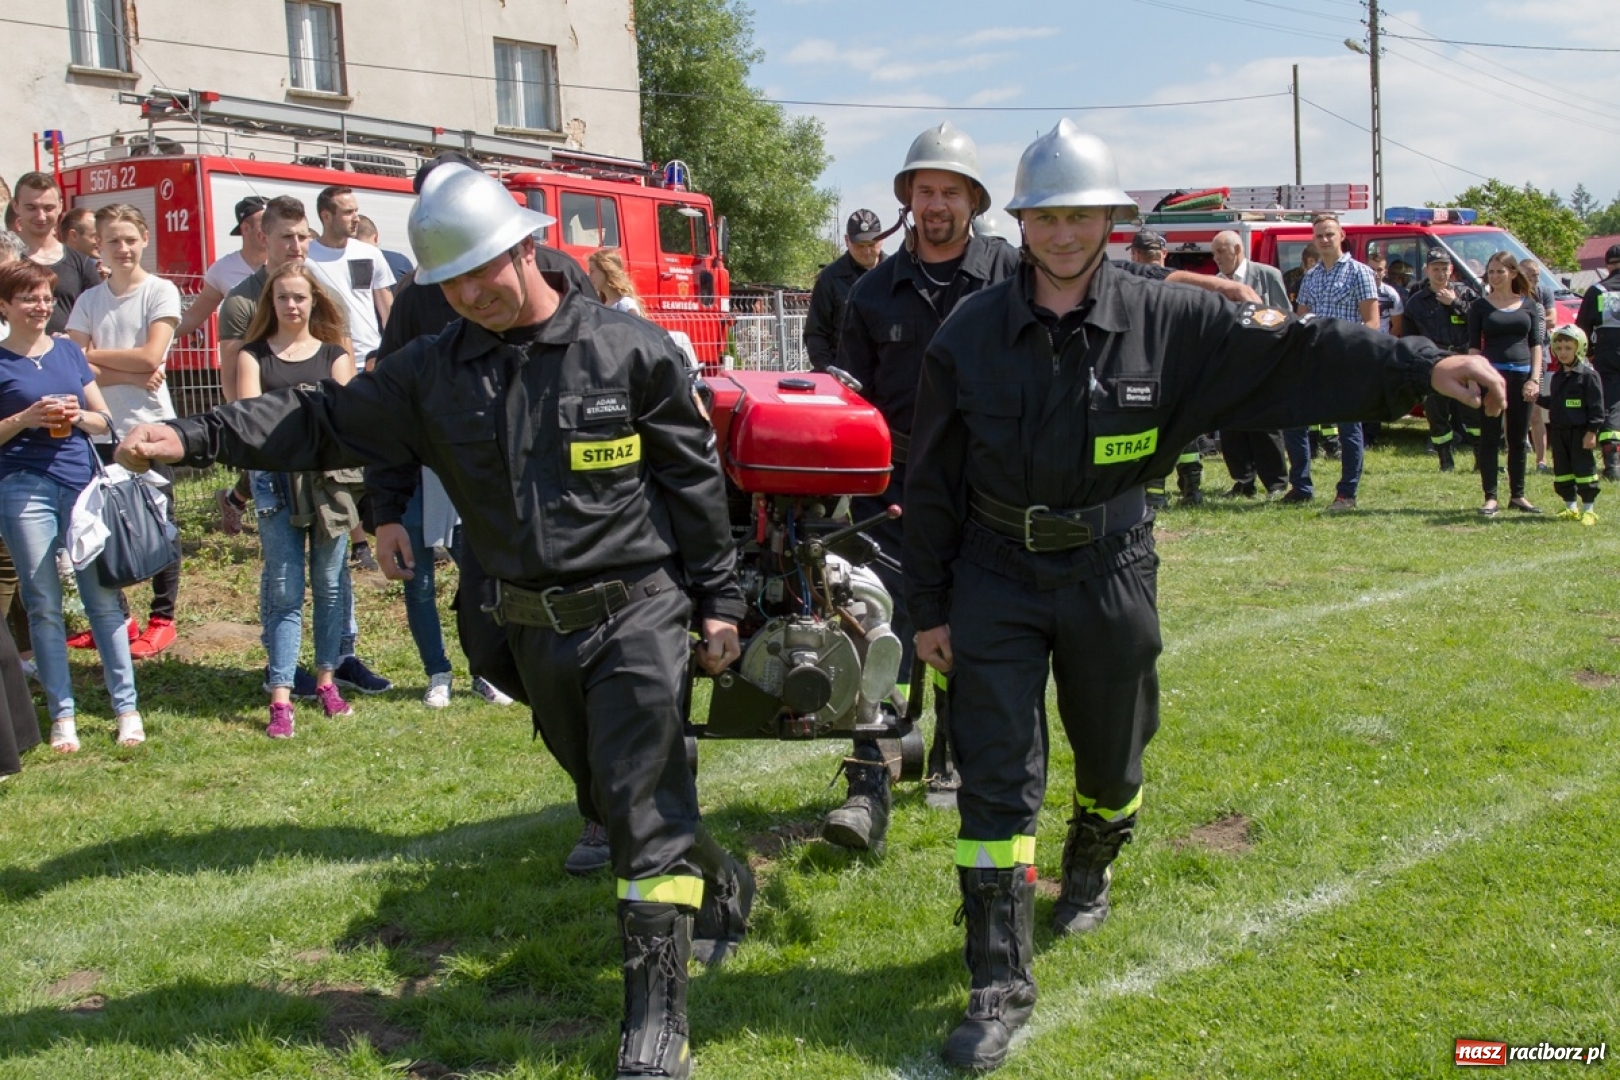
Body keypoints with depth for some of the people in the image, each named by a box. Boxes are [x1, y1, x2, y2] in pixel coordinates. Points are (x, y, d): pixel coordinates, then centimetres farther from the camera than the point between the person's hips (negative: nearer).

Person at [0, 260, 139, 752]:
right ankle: (62, 715, 9)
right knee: (43, 605, 2)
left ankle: (127, 707, 6)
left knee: (103, 596, 0)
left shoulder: (69, 352, 12)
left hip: (82, 483, 3)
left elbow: (104, 421, 14)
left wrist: (78, 415, -5)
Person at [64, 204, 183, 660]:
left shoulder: (161, 292, -3)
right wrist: (130, 376, -15)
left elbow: (149, 357, -12)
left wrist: (92, 355, -4)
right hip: (104, 429, 4)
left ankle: (163, 618, 11)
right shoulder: (88, 301, 7)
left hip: (151, 424, -4)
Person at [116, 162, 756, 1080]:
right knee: (607, 795, 19)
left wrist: (720, 601, -4)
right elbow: (324, 421, 4)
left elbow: (696, 480, -5)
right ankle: (721, 887, 45)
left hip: (638, 614, -5)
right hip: (537, 628, 6)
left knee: (645, 807, -7)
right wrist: (195, 438, -7)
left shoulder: (631, 350, -9)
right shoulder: (435, 370, 3)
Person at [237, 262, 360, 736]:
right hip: (276, 479, -1)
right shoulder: (254, 355, 10)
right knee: (284, 590, -3)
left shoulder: (335, 355, 13)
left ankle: (326, 679, 18)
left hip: (330, 477, 1)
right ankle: (280, 697, -3)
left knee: (329, 584, 6)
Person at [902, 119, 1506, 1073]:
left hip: (1110, 575, 1)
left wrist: (1421, 366, -23)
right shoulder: (969, 337, -6)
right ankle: (1001, 983, 3)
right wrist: (929, 607, 1)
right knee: (997, 779, -4)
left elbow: (1295, 351, -11)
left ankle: (1091, 869, 51)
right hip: (995, 580, -1)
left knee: (1113, 755, 17)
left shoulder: (1166, 324, -5)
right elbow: (933, 484, 0)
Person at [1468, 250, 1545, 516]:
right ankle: (1491, 497, 2)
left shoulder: (1529, 304, 9)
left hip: (1522, 376, 2)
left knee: (1518, 440, 9)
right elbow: (1474, 347, 0)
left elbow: (1536, 344, 8)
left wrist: (1535, 379, -1)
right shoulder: (1481, 306, 3)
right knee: (1489, 438, -2)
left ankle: (1517, 495, 18)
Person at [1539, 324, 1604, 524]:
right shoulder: (1557, 377, 13)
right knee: (1562, 471, 10)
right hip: (1559, 431, 7)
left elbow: (1596, 406, -12)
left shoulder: (1588, 375, -10)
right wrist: (1537, 398, 6)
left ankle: (1589, 509, 5)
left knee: (1584, 470, -2)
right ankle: (1571, 507, 20)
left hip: (1580, 431, -7)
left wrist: (1592, 431, -16)